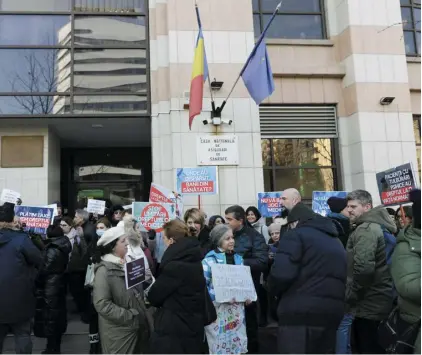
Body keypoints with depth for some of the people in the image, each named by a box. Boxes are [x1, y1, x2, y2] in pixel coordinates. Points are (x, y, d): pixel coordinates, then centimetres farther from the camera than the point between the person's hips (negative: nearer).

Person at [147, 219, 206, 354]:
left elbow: (154, 296, -13)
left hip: (172, 329, -8)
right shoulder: (196, 261, 4)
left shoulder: (174, 266, -22)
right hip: (192, 326, 8)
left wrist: (149, 292, 9)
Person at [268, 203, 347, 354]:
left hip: (300, 312, -8)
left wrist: (276, 292, 4)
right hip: (332, 311, 8)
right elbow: (342, 277, 18)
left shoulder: (296, 235, -2)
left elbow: (282, 273, -15)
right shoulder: (336, 241, 22)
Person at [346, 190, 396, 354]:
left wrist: (350, 295, -15)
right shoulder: (378, 226, 15)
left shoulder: (365, 230, -17)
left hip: (368, 305, -10)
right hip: (378, 302, 10)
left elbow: (363, 267, -29)